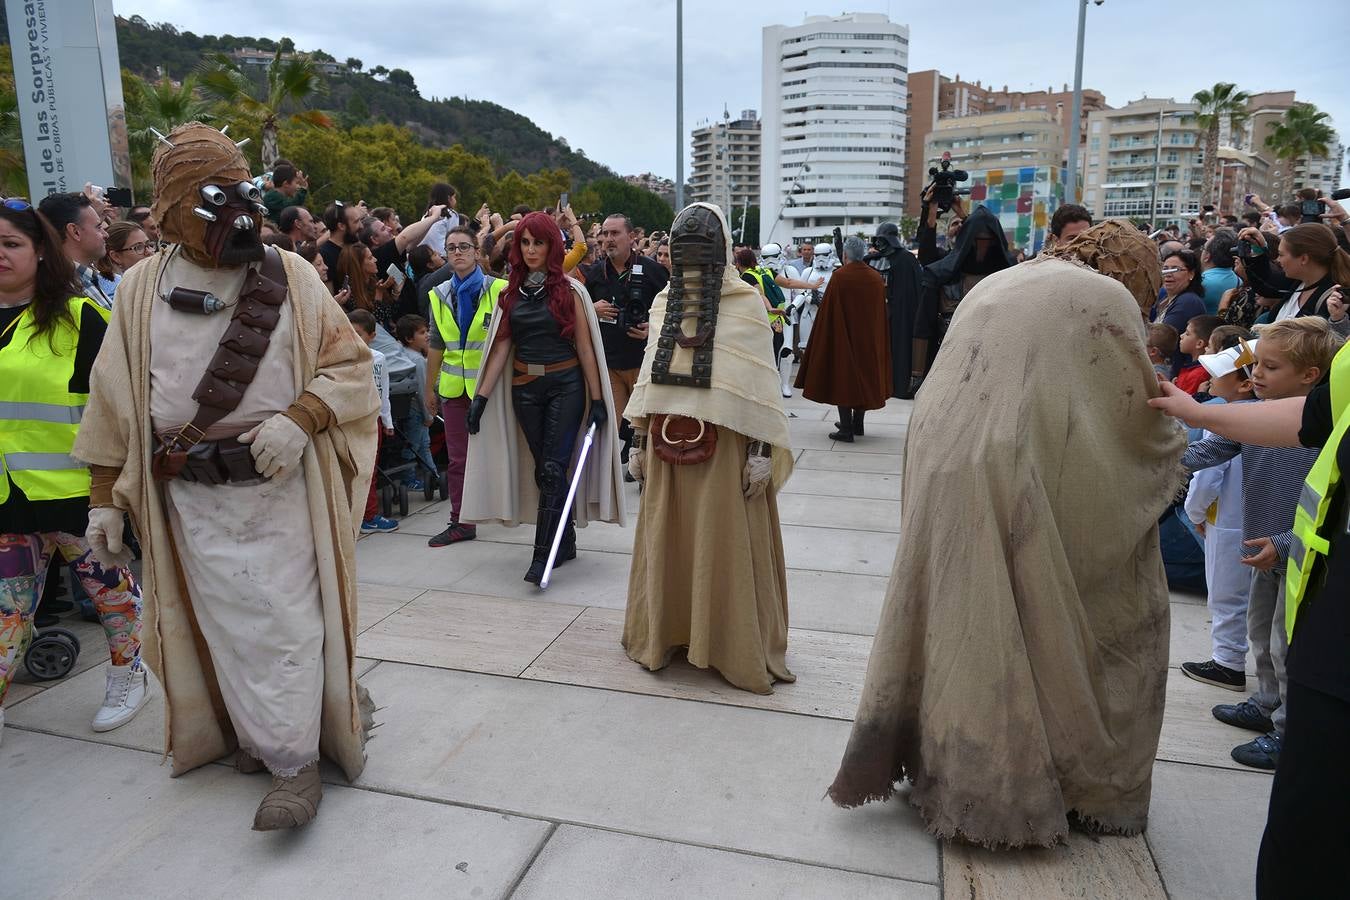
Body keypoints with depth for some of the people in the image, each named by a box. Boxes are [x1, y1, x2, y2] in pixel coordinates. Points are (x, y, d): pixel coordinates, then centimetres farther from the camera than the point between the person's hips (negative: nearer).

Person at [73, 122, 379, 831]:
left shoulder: (290, 277, -3)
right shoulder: (142, 289, 3)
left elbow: (350, 364, -2)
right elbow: (116, 398, 7)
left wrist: (301, 418, -19)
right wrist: (105, 495, 7)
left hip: (280, 486, -2)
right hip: (193, 499, 2)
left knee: (286, 624, 0)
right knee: (225, 621, 10)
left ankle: (294, 764, 12)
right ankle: (259, 735, 29)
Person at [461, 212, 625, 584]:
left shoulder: (569, 290, -3)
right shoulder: (512, 292, 8)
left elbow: (585, 347, -3)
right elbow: (501, 346, 5)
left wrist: (597, 398, -6)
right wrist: (481, 395, -1)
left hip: (565, 385, -4)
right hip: (525, 388, 4)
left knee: (553, 468, -9)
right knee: (545, 469, 9)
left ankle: (544, 554, -6)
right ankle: (565, 541, 24)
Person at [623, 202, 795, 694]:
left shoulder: (745, 302, -4)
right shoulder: (664, 302, 10)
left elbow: (759, 380, -6)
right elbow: (650, 374, 13)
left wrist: (761, 451, -11)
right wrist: (638, 442, 12)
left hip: (725, 442, -4)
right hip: (667, 442, 4)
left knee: (726, 545, 3)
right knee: (666, 541, 12)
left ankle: (734, 647, 18)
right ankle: (666, 631, 28)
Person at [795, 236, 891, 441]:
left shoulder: (840, 276, -13)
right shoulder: (876, 278, 2)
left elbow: (827, 311, -11)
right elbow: (881, 312, 8)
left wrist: (822, 338, -2)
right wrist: (876, 338, 17)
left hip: (843, 337, -5)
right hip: (869, 339, 5)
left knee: (844, 378, 1)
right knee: (864, 376, 16)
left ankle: (846, 429, -1)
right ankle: (857, 424, 24)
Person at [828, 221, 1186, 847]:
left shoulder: (994, 285, 19)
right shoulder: (1109, 299, 1)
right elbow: (1139, 412, 5)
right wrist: (1173, 444, 26)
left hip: (943, 476, 6)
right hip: (1027, 488, -6)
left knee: (963, 620, 15)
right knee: (1042, 624, 9)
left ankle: (945, 762, 27)